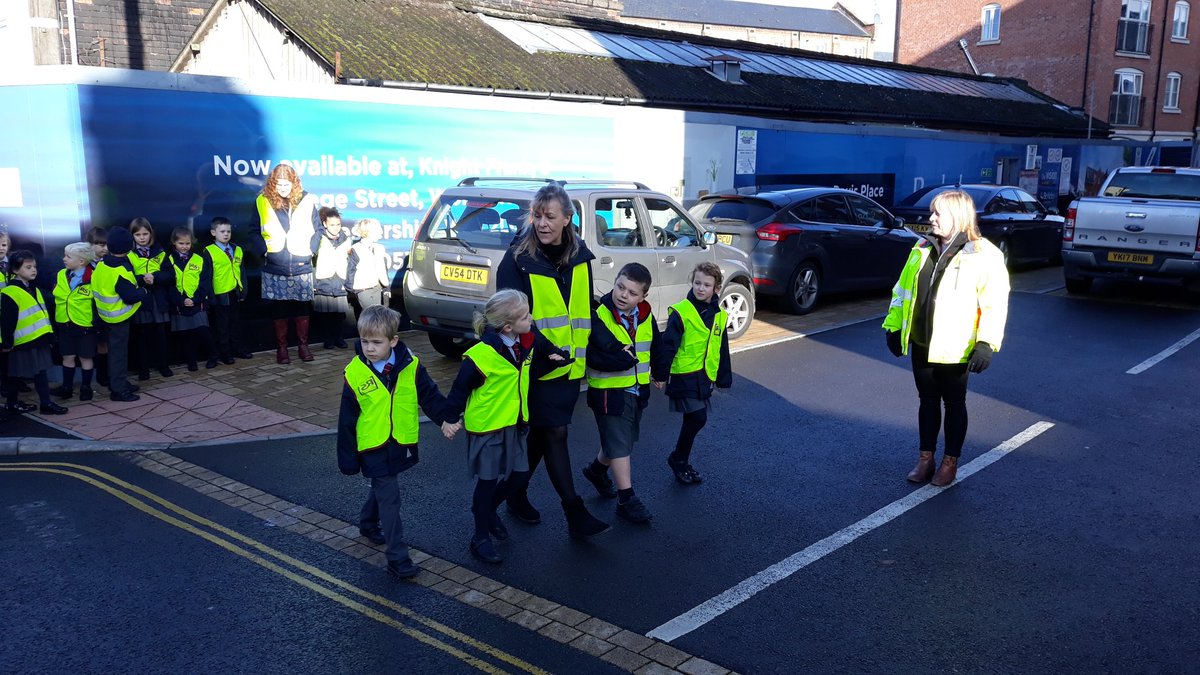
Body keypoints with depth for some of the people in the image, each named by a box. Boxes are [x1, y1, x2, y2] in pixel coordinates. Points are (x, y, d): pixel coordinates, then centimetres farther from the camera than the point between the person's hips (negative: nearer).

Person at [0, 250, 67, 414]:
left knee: (40, 372, 7)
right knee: (14, 375, 7)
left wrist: (48, 336, 19)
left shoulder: (34, 290, 12)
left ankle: (46, 403, 10)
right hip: (22, 342, -8)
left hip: (38, 341, 8)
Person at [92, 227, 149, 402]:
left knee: (115, 350, 19)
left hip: (108, 314, 9)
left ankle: (118, 383, 30)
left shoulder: (102, 265, 1)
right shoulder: (120, 271, -26)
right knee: (119, 351, -1)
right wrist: (143, 292, -7)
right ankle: (118, 389, 5)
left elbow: (98, 285, 12)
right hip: (119, 317, -9)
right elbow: (131, 296, -26)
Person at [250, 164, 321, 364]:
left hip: (302, 267, 0)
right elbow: (255, 231, 6)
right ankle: (281, 347, 15)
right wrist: (264, 250, -6)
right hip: (274, 269, 0)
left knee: (303, 308, 6)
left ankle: (303, 344, 18)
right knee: (279, 309, 5)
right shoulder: (262, 202, -1)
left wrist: (311, 249, -2)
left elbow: (317, 229, 8)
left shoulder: (306, 200, 0)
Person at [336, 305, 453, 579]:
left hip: (401, 443, 4)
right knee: (389, 498, -5)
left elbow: (430, 396, 1)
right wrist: (348, 459, -3)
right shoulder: (354, 374, -15)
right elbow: (347, 420, -7)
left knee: (383, 489, 24)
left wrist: (446, 419, -14)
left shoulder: (411, 366, -11)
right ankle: (398, 559, 2)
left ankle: (368, 524, 52)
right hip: (373, 446, -4)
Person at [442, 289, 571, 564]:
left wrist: (556, 358, -4)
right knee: (488, 480, 5)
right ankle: (481, 538, 22)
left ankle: (488, 510, 42)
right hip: (486, 426, -7)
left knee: (518, 474, 14)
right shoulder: (481, 355, -25)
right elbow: (461, 388, -14)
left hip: (515, 424, 7)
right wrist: (451, 419, -5)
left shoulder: (529, 341, -4)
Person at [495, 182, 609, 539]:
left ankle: (517, 493, 33)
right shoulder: (518, 259, -11)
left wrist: (587, 348, 16)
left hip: (570, 363, 6)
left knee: (542, 432, 15)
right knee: (555, 432, -4)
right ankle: (575, 513, 1)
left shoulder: (579, 255, 6)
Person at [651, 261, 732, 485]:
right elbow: (667, 345, -13)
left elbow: (722, 350, 16)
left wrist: (723, 379, 18)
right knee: (697, 418, -12)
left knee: (693, 420, 13)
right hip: (684, 375, -7)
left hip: (705, 376, 7)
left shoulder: (719, 315, 8)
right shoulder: (681, 312, -13)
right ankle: (678, 460, 7)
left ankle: (681, 462, 28)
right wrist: (661, 374, -13)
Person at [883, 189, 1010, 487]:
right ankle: (925, 458, 26)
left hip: (954, 349, -5)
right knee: (927, 401, 14)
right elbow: (903, 289, 13)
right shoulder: (923, 249, 6)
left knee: (954, 403, 10)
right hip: (921, 344, 5)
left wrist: (987, 342, -21)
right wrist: (894, 326, 12)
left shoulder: (984, 256, -11)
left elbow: (995, 303, -14)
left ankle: (950, 461, 23)